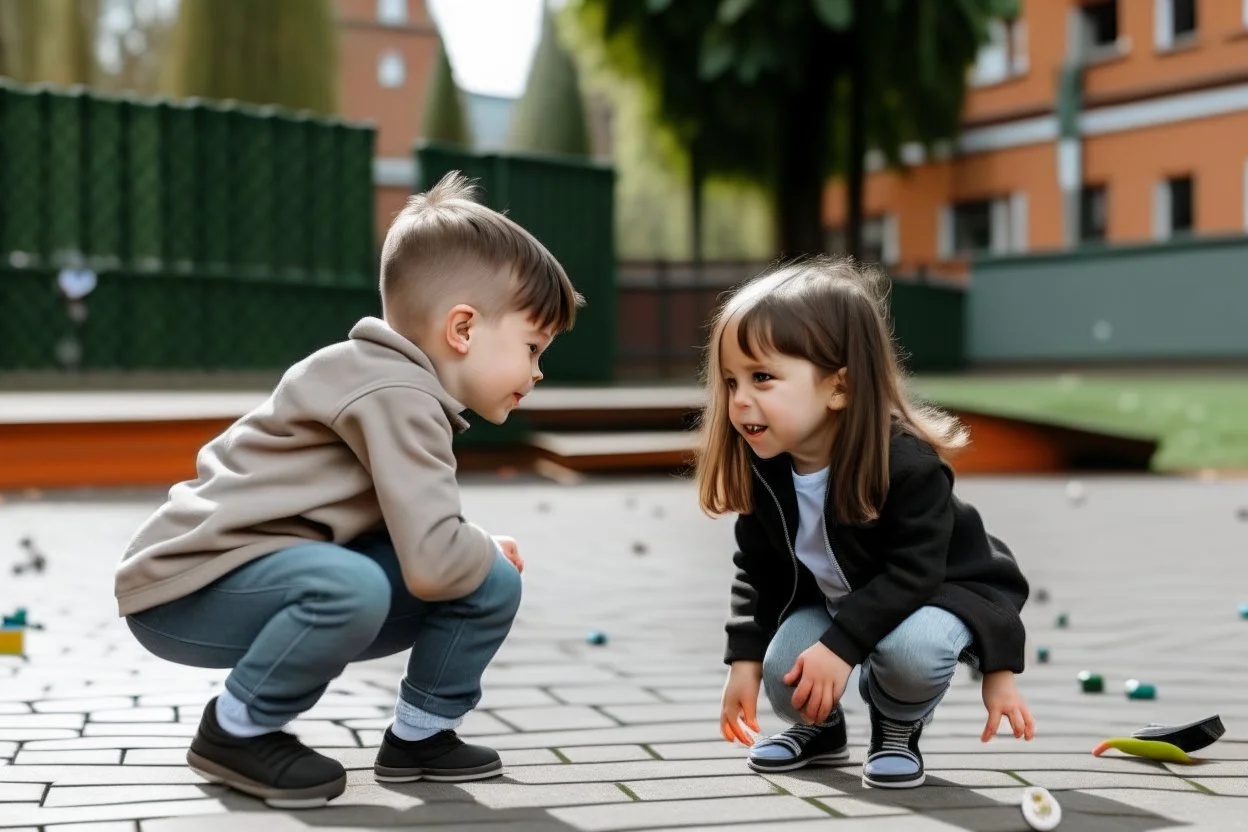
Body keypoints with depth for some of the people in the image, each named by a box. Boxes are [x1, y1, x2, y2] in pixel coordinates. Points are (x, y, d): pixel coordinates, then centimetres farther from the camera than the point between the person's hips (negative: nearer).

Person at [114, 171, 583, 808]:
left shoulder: (400, 386, 9)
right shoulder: (398, 396, -22)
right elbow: (432, 563, -30)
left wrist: (484, 554, -6)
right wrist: (491, 551, -10)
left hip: (271, 570, 9)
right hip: (187, 589, -9)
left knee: (490, 585, -1)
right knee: (353, 586, -39)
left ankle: (419, 735, 15)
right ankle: (236, 732, -13)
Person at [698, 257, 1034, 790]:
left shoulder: (905, 462, -34)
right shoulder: (763, 471, -15)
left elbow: (912, 572, -34)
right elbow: (758, 570, -1)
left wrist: (840, 645, -38)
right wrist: (745, 656, -9)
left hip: (946, 589, -5)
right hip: (833, 596, 5)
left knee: (909, 646, -35)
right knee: (786, 676, -16)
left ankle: (898, 731, -1)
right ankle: (820, 728, 21)